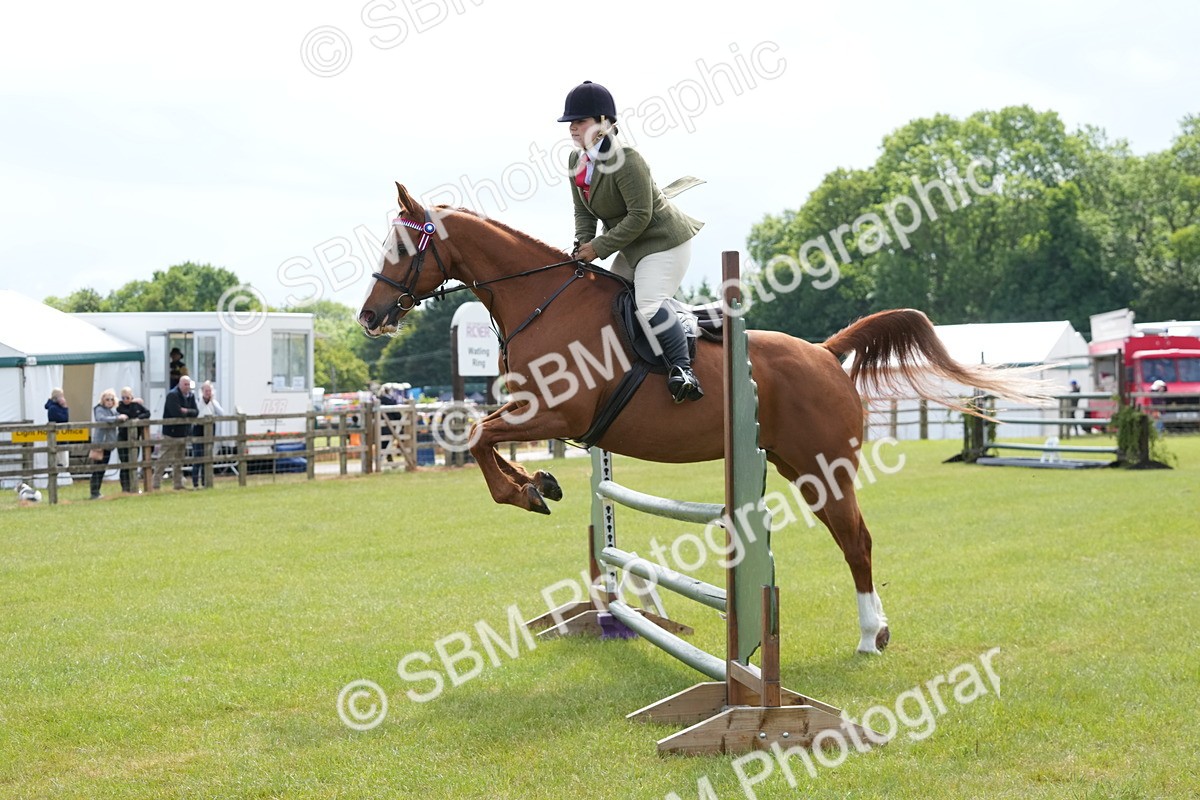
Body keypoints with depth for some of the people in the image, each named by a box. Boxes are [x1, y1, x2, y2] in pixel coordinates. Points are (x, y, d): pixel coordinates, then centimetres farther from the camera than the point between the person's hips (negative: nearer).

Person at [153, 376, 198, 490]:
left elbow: (195, 412, 2)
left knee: (179, 461, 15)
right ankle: (156, 484, -6)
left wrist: (186, 411, -16)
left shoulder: (191, 396, 10)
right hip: (171, 433, -8)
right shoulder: (172, 395, -13)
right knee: (163, 460, -8)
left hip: (183, 433, 8)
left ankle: (178, 484, 21)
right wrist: (189, 413, -7)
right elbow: (176, 413, -24)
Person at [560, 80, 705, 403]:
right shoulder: (576, 160, 3)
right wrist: (583, 245, -10)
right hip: (631, 246, 10)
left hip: (664, 240, -10)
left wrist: (599, 248, -23)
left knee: (647, 306, -23)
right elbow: (583, 212, 8)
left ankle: (682, 367, -10)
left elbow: (639, 216, -26)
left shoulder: (625, 161, -25)